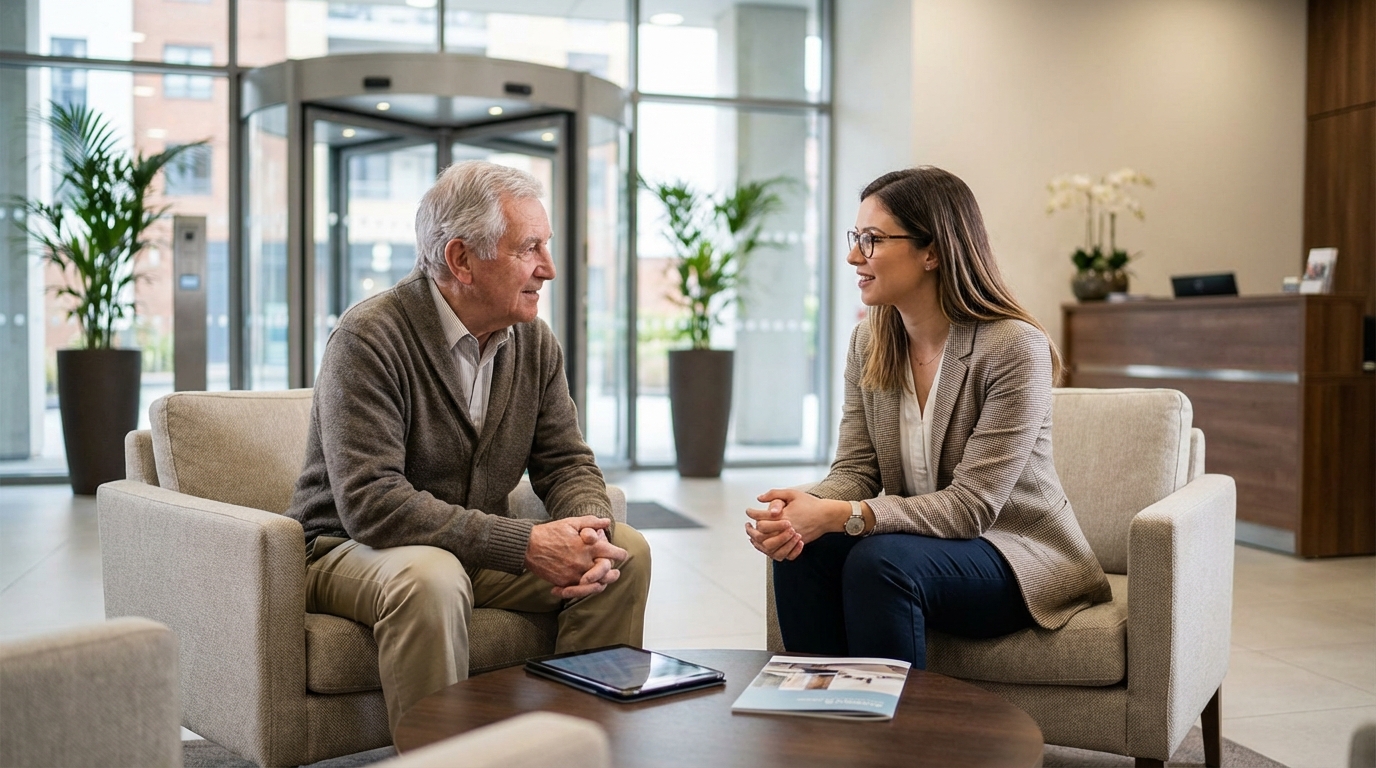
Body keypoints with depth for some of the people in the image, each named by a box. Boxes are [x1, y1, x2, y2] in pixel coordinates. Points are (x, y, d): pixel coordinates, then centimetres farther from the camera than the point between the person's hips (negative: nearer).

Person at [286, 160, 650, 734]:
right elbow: (370, 503, -29)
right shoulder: (369, 338, -21)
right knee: (431, 578, -38)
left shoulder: (535, 342, 1)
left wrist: (590, 531, -20)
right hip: (351, 551, -6)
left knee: (626, 551, -8)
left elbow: (566, 462, 5)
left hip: (476, 547, 7)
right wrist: (526, 544, -32)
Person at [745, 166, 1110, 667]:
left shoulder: (1015, 348, -20)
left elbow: (970, 506, -23)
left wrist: (837, 515, -33)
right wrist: (803, 510, -26)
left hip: (1019, 554, -5)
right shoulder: (869, 341, 2)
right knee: (803, 551, -23)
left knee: (881, 561, -32)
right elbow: (855, 470, -2)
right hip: (920, 539, 5)